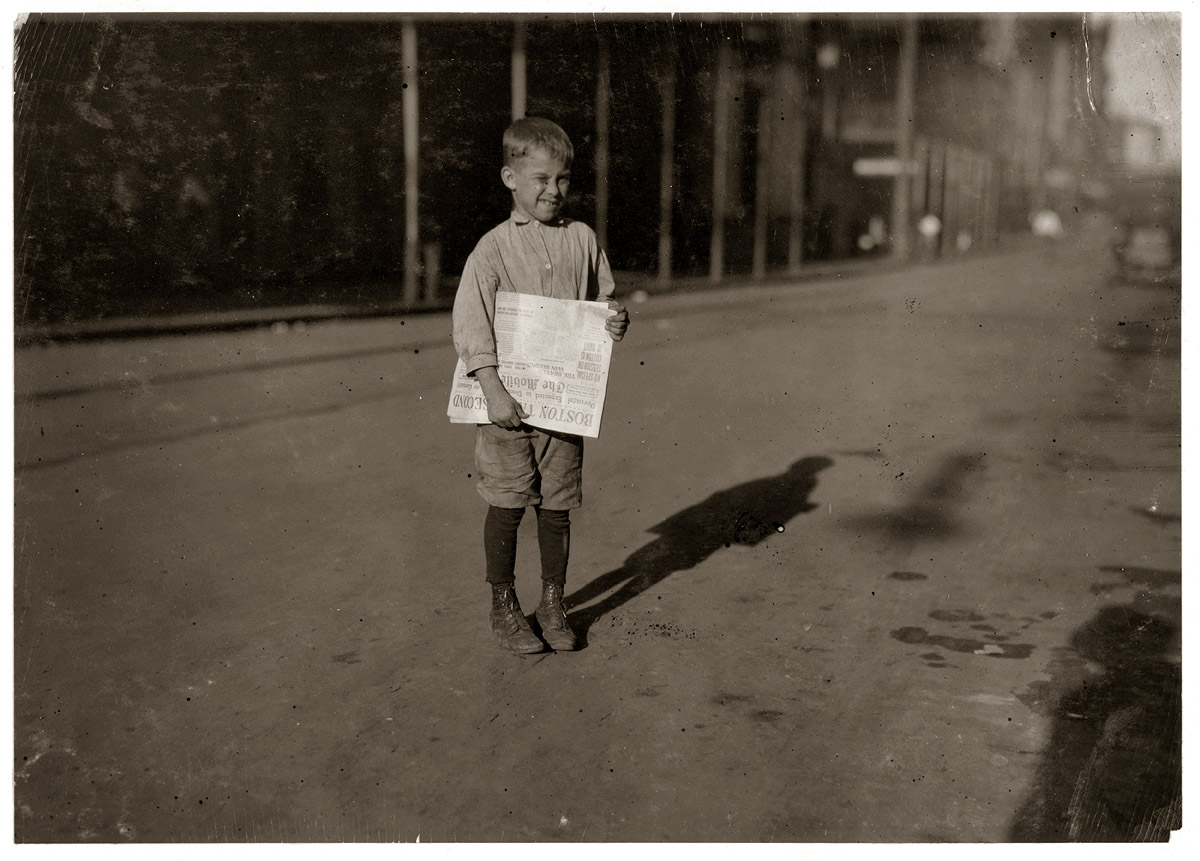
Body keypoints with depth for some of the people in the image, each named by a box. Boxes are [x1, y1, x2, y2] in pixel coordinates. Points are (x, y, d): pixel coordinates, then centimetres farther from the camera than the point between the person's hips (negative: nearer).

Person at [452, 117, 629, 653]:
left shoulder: (582, 240, 7)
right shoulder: (492, 250, -5)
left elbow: (602, 303, 18)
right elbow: (470, 327, -10)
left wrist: (616, 322, -5)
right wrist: (494, 392, -18)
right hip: (508, 399, -3)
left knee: (558, 505, 9)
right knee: (507, 504, 4)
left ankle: (552, 604, 25)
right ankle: (503, 608, 20)